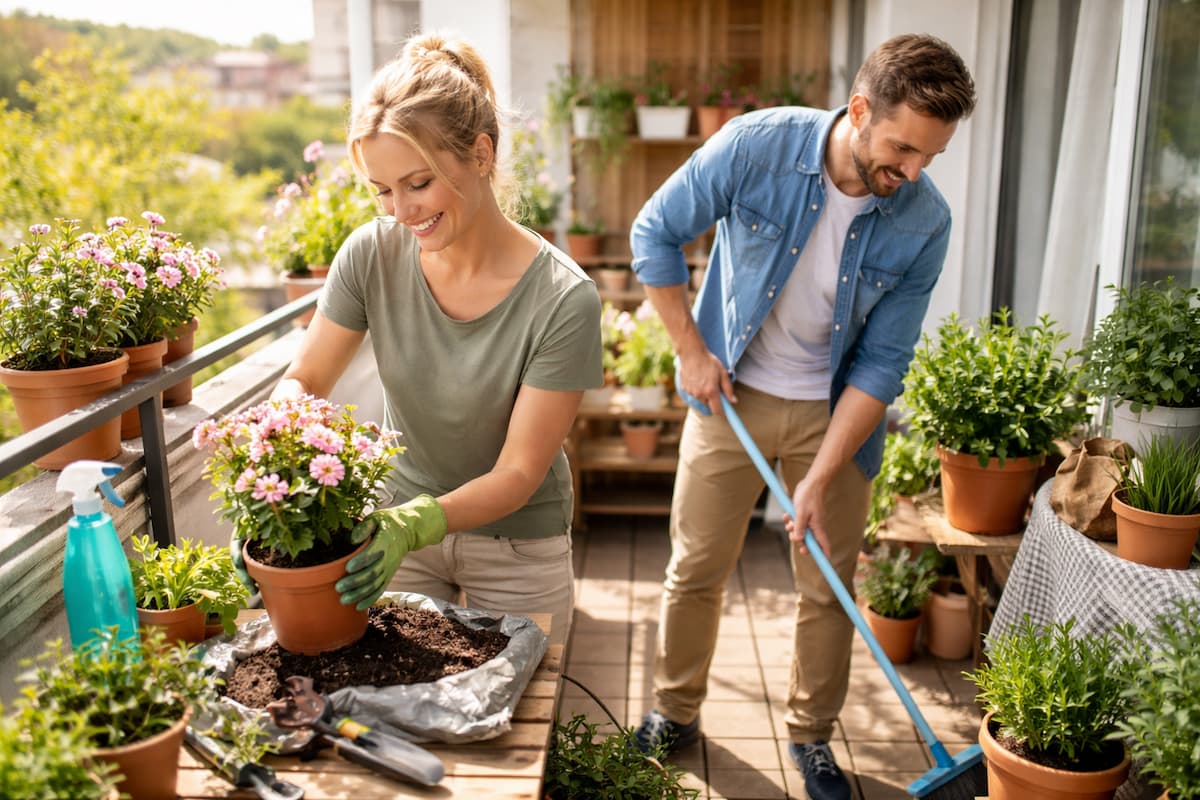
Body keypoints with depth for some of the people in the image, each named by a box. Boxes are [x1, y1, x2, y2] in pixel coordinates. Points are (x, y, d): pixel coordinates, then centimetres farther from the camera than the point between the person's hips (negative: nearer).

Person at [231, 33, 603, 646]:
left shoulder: (563, 300, -24)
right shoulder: (372, 254, -14)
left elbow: (519, 473, -20)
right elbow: (302, 381, -4)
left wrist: (416, 524, -35)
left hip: (516, 546, -2)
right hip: (399, 523, 3)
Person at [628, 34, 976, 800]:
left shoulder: (925, 221, -15)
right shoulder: (756, 145, -19)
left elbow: (882, 363, -11)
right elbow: (655, 232, -7)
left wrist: (821, 477, -15)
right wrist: (692, 349, -8)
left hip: (834, 410, 1)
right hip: (730, 393, 0)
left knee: (829, 587, 9)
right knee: (695, 568, 8)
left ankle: (812, 735, 32)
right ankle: (675, 714, 31)